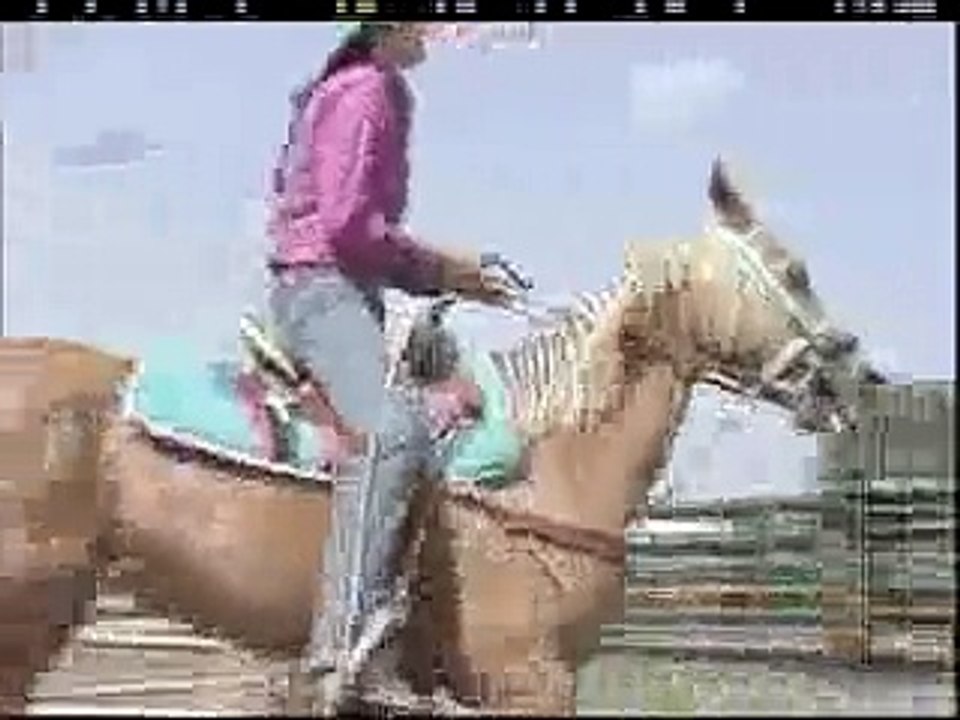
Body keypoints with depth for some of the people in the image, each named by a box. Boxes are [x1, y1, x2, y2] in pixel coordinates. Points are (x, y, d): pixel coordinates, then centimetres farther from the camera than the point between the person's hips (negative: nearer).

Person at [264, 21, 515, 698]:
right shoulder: (364, 90, -8)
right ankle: (345, 639, -41)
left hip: (348, 291, 11)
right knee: (392, 431, -33)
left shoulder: (380, 93, 22)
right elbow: (344, 223, -18)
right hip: (323, 289, -11)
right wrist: (437, 268, -8)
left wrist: (447, 274, 12)